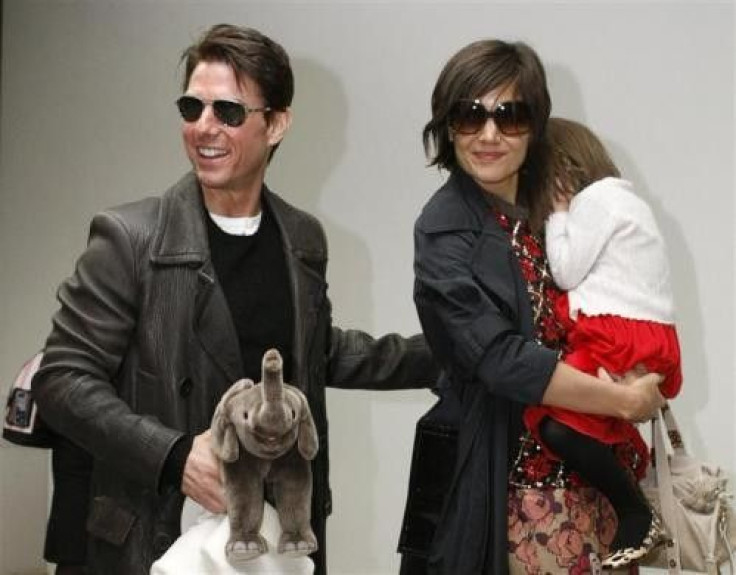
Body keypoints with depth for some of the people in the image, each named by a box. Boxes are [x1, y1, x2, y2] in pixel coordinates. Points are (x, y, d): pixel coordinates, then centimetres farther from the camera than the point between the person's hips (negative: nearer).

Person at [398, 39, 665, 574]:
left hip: (582, 470, 6)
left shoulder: (550, 208, 6)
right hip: (501, 481, -6)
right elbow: (500, 359, -21)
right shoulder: (445, 229, -13)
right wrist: (626, 401, -14)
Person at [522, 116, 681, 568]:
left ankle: (640, 518, -15)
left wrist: (557, 216, 4)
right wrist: (564, 215, 18)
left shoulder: (596, 198, -5)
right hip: (638, 340, 12)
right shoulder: (614, 198, 28)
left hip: (628, 342, -12)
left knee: (555, 424, -25)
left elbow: (566, 271, -6)